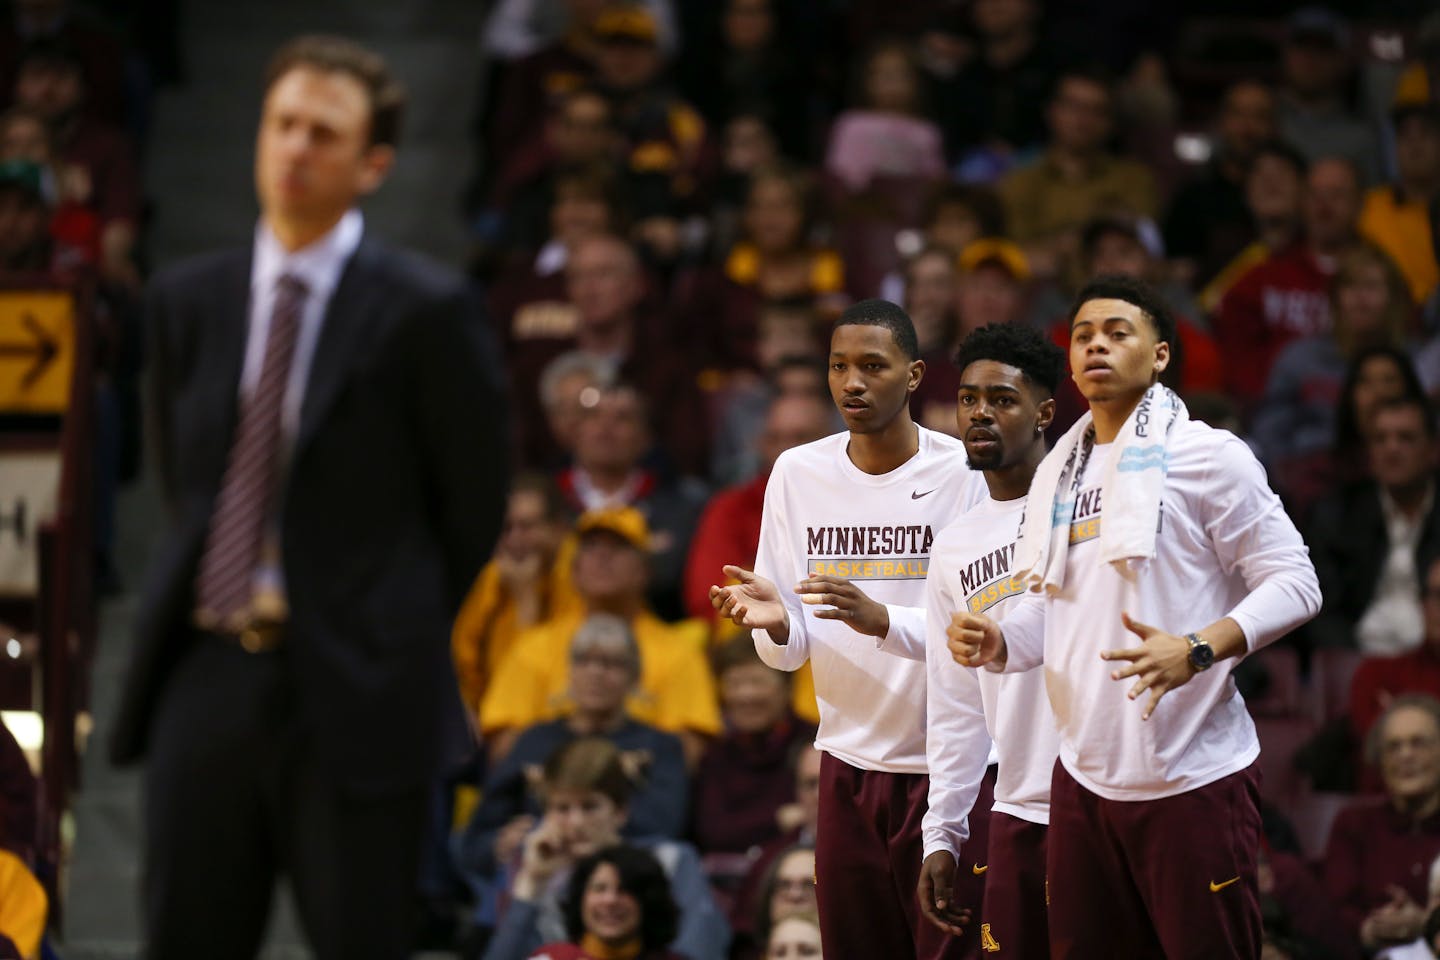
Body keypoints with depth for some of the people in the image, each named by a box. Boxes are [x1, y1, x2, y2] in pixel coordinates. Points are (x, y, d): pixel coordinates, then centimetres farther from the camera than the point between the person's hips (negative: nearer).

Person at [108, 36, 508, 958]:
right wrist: (223, 592, 13)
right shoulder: (188, 299, 9)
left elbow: (473, 504, 0)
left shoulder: (425, 310, -7)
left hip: (354, 691, -5)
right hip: (208, 671, 5)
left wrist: (398, 633, 7)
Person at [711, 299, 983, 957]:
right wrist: (775, 625, -17)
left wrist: (884, 620, -30)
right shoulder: (798, 472, 4)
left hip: (948, 767, -4)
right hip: (849, 763, 4)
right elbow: (792, 650, 6)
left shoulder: (962, 472, -8)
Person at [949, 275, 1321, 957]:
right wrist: (996, 641, 0)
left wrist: (1195, 650, -25)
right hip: (1084, 778, 7)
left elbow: (1294, 583, -10)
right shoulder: (1059, 472, 16)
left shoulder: (1208, 456, -5)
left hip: (1192, 781, -6)